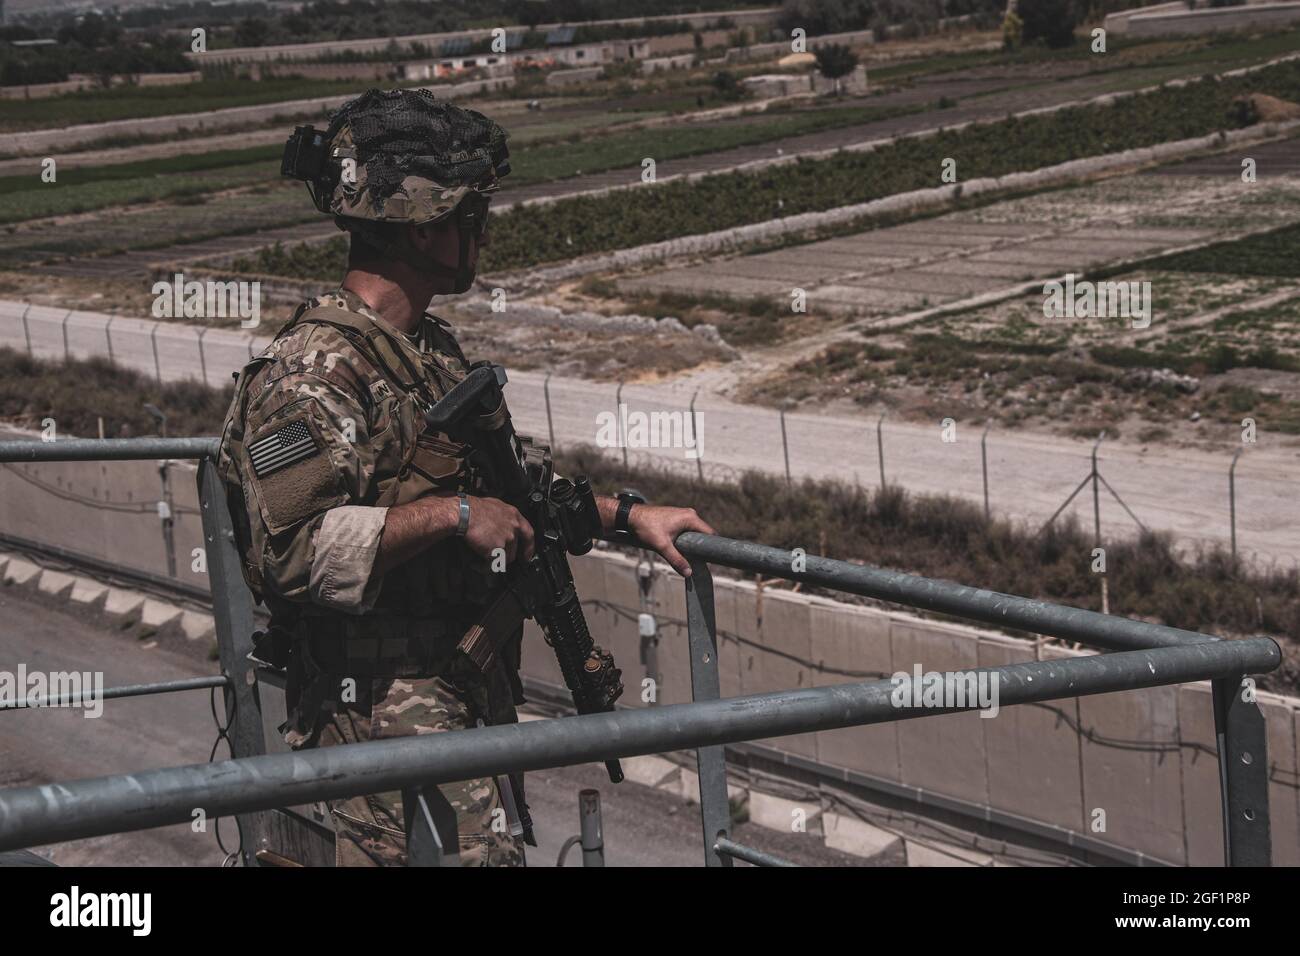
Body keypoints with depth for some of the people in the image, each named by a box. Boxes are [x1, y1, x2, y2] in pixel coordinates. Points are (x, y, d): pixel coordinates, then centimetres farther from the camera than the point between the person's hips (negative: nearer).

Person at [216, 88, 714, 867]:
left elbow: (498, 492, 27)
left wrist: (625, 514, 21)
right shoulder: (313, 373, -16)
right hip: (384, 708, -10)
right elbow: (293, 552, -26)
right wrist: (449, 516, -24)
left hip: (476, 692, 10)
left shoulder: (435, 348, 15)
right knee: (475, 854, -14)